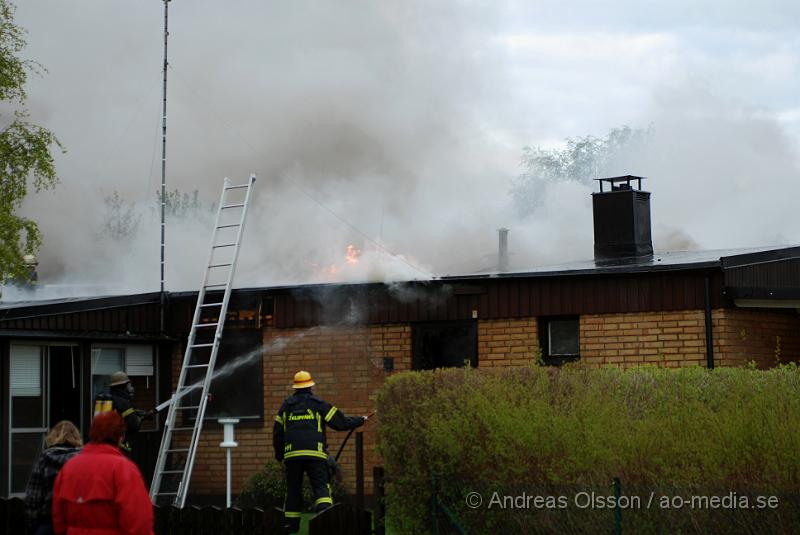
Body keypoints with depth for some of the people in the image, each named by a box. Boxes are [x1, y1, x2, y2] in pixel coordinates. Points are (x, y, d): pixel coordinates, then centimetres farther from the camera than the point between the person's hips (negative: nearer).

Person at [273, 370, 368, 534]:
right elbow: (340, 422, 2)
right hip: (314, 453, -3)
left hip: (292, 454, 3)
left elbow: (277, 433, 16)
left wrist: (279, 456, 26)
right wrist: (360, 420, 17)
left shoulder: (286, 406, 15)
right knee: (321, 486, -6)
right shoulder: (318, 404, 5)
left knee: (293, 490, 11)